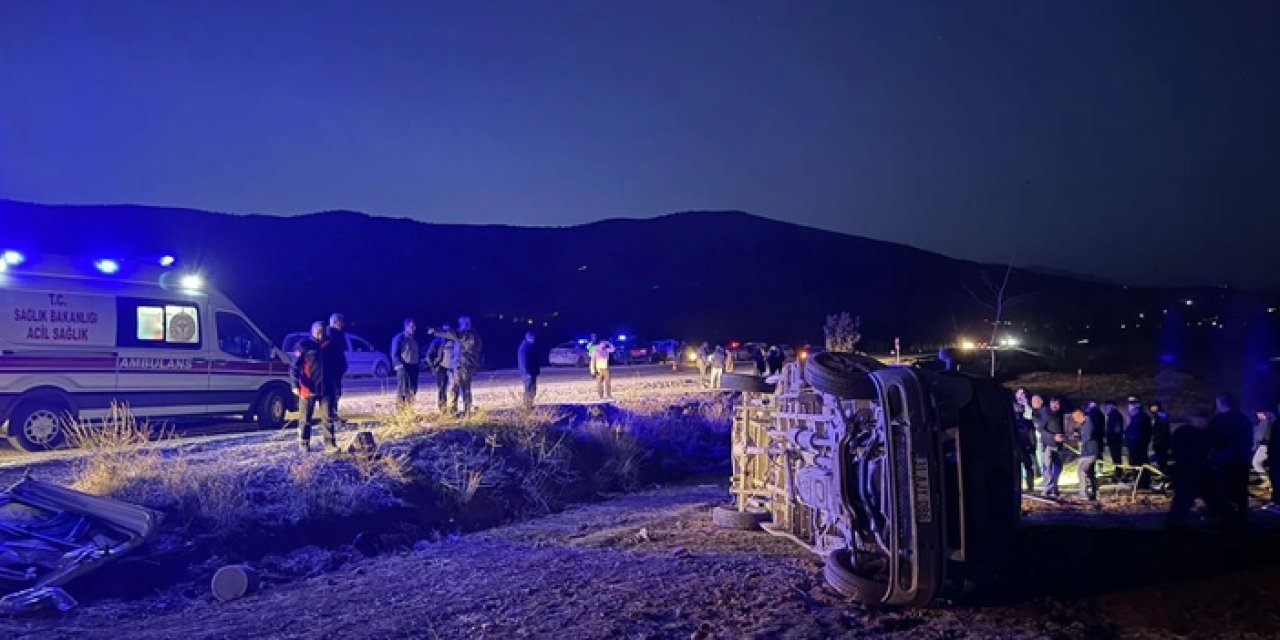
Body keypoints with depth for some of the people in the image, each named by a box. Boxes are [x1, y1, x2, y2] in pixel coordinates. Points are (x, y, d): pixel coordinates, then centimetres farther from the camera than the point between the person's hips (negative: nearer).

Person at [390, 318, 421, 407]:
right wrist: (401, 366, -17)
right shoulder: (399, 338, -6)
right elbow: (394, 355, -9)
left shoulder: (414, 339, 16)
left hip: (414, 367, 7)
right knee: (403, 389, -8)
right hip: (404, 368, -7)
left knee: (412, 390, 9)